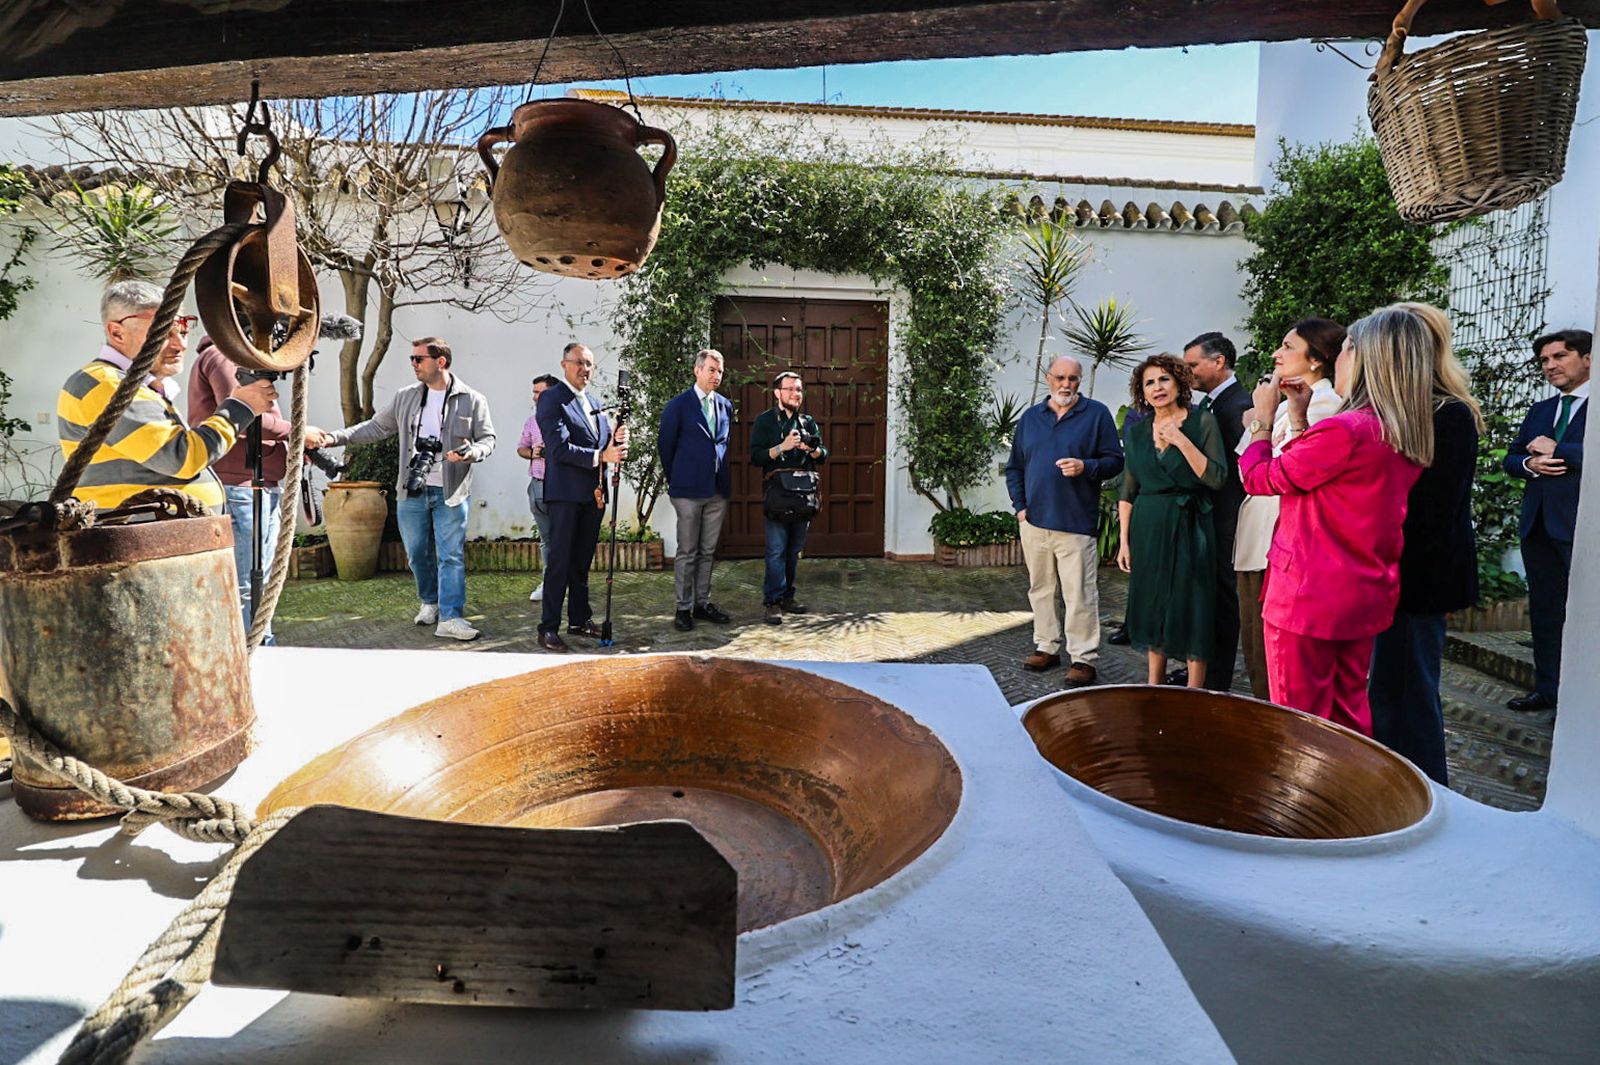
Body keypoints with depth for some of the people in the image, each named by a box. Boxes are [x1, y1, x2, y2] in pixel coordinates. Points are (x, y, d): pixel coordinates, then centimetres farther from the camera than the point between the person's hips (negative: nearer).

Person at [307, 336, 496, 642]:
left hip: (450, 492, -4)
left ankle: (450, 618, -2)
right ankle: (431, 602, 31)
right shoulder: (405, 398, 9)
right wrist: (334, 437, 3)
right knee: (417, 554, 12)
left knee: (451, 556, -4)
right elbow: (375, 427, 14)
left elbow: (488, 439, 0)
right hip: (412, 491, 4)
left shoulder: (472, 400, -3)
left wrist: (471, 452, -22)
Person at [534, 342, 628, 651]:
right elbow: (560, 448, -16)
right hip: (566, 492, -7)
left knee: (582, 561, 14)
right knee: (559, 561, -5)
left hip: (594, 494, 7)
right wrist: (600, 456, -22)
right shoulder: (551, 399, -6)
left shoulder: (594, 403, 19)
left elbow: (605, 445, 16)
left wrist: (617, 440, -6)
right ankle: (548, 628, 0)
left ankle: (580, 620, 23)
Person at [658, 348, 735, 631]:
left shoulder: (726, 406, 11)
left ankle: (703, 603, 21)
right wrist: (675, 480, 7)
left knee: (708, 552, 11)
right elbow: (665, 445, 1)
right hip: (689, 491, -5)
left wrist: (723, 477, 16)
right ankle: (683, 608, 9)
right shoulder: (678, 405, -5)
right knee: (687, 553, 0)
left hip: (718, 490, 5)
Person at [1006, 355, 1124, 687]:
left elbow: (1115, 460, 0)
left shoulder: (1097, 413, 1)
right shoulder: (1030, 417, 12)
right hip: (1034, 522, 4)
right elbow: (1014, 467, 15)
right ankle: (1047, 646, 25)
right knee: (1040, 588, 13)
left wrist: (1086, 467, -19)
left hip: (1076, 523, -4)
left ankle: (1084, 658, 6)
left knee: (1079, 594, -3)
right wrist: (1019, 506, 4)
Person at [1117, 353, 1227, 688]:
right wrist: (1124, 540, 5)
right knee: (1151, 607, 9)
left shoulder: (1202, 421, -3)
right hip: (1147, 528, 4)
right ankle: (1154, 687, 22)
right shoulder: (1137, 431, 8)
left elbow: (1216, 478, -11)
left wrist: (1181, 440, -18)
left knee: (1191, 609, 1)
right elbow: (1128, 491, 9)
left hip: (1189, 528, -4)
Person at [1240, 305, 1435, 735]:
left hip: (1309, 599, -9)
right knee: (1349, 716, 19)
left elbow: (1258, 478, -11)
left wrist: (1263, 418, 3)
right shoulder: (1405, 437, 6)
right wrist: (1300, 418, 15)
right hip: (1364, 599, 9)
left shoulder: (1344, 430, -21)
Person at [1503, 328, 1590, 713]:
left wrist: (1557, 451, -13)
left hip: (1584, 526, -7)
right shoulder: (1539, 411, 17)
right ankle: (1547, 689, 22)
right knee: (1544, 610, 12)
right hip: (1539, 523, 7)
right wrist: (1530, 464, -5)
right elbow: (1511, 458, 15)